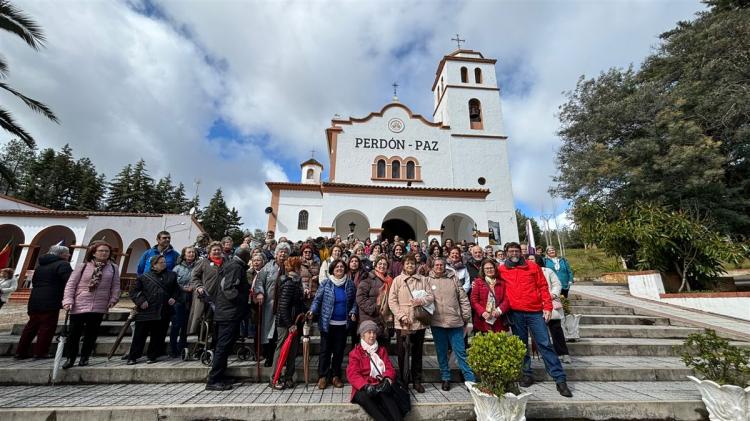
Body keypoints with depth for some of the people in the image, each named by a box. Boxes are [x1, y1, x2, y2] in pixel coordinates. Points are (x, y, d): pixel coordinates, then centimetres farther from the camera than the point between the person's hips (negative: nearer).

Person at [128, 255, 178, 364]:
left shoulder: (172, 275, 10)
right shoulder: (144, 277, 3)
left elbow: (176, 289, 16)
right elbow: (133, 291, 6)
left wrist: (174, 298, 0)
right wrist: (140, 301, -8)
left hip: (164, 313, 2)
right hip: (146, 312, -1)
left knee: (158, 336, 7)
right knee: (139, 335, 5)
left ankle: (152, 356, 22)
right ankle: (132, 357, 23)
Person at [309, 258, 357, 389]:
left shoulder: (350, 284, 1)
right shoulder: (325, 283, -5)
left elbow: (354, 301, 7)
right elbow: (317, 299, -5)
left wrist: (353, 312, -10)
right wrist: (312, 311, -20)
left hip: (343, 324, 2)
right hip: (327, 323, -2)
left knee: (339, 350, 12)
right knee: (325, 350, 7)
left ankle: (336, 376, 27)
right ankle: (322, 376, 21)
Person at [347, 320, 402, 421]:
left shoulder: (382, 350, 18)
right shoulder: (355, 352, 8)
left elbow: (389, 367, 10)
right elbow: (352, 374, -4)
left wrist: (388, 378, -14)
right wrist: (365, 386, -23)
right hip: (363, 388, -2)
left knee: (386, 394, -33)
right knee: (363, 396, -36)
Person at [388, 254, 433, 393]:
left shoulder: (423, 279, 8)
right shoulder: (398, 280, -1)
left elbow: (431, 296, 6)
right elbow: (392, 300, -5)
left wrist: (422, 301, -15)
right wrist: (401, 316, -13)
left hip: (419, 322, 3)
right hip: (403, 323, -2)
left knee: (417, 353, 14)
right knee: (403, 353, 7)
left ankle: (417, 381, 29)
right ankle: (403, 381, 24)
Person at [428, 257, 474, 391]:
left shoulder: (453, 279, 4)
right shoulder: (428, 280, 1)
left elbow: (463, 300, 6)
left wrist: (466, 320, 5)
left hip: (455, 322, 0)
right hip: (437, 323, 0)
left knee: (461, 352, 6)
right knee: (441, 353, 12)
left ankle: (471, 379, 19)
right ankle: (445, 378, 28)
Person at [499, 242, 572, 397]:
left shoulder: (533, 266, 4)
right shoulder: (502, 270, 4)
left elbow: (543, 287, 3)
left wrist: (548, 307, -4)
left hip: (535, 312, -1)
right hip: (515, 313, 1)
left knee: (544, 344, 0)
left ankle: (560, 379, 8)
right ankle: (526, 375, 24)